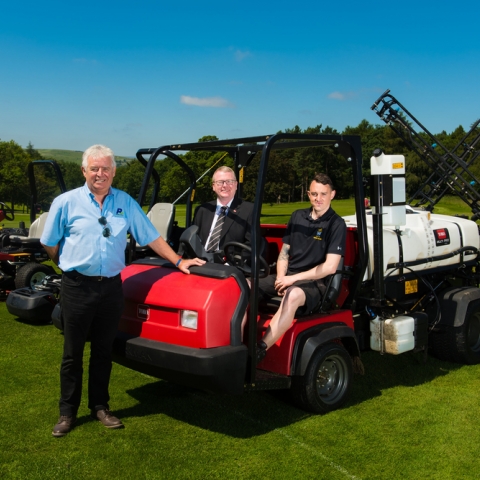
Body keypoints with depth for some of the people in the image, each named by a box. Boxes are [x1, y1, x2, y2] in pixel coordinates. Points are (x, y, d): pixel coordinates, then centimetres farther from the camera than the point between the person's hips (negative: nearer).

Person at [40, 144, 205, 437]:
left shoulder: (125, 203, 6)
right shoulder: (66, 202, -2)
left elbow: (151, 237, 7)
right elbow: (50, 244, 6)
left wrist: (178, 262, 2)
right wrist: (71, 266, 10)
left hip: (111, 287, 2)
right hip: (77, 287, -2)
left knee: (104, 350, 12)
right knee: (73, 353, 7)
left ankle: (100, 406, 26)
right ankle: (67, 412, 19)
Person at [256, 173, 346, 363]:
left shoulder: (336, 224, -3)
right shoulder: (298, 216, 14)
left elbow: (330, 267, -11)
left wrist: (294, 278, -13)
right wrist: (280, 277, -4)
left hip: (314, 283, -6)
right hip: (287, 277, 6)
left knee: (294, 295, -40)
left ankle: (259, 351, -43)